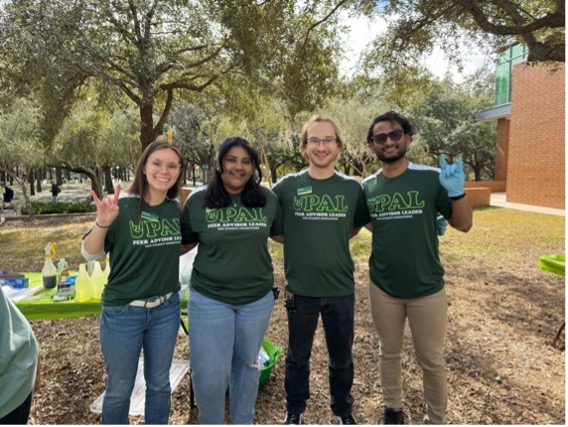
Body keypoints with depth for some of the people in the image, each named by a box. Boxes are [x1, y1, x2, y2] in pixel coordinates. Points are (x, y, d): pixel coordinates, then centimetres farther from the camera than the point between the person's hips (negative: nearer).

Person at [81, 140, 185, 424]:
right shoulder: (120, 206, -15)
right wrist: (102, 223, -28)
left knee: (159, 384, 21)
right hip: (123, 312, -3)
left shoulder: (176, 209, -3)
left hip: (166, 309, 4)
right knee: (119, 389, 15)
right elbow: (89, 254, -11)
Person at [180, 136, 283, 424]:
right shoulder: (198, 200, -8)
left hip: (257, 298, 2)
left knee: (248, 364, 20)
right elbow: (185, 243, 2)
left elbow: (282, 234, 10)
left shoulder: (267, 199, -5)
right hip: (209, 298, -2)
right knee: (210, 373, 1)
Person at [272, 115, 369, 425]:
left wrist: (331, 244, 0)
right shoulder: (287, 186, -8)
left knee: (341, 356, 19)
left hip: (341, 288, 1)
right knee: (297, 356, 18)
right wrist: (300, 245, -3)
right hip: (301, 288, -1)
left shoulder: (352, 188, -3)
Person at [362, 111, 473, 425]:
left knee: (432, 360, 13)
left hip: (427, 288, -2)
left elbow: (463, 225, -7)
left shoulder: (431, 178, -11)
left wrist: (457, 192, -23)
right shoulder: (367, 186, -2)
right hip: (382, 287, 3)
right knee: (388, 353, 19)